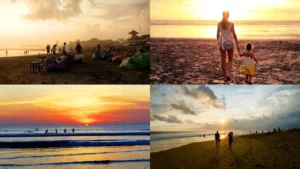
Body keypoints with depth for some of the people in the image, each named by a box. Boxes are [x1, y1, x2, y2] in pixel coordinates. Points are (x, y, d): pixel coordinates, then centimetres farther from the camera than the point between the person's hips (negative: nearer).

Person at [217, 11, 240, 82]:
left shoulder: (219, 24, -3)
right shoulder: (231, 24, -11)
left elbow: (218, 34, 3)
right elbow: (234, 35, -10)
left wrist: (218, 42, 21)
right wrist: (237, 45, -4)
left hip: (222, 43, 2)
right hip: (230, 43, -2)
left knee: (223, 60, 10)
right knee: (230, 60, 14)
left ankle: (225, 77, 12)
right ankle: (228, 74, -6)